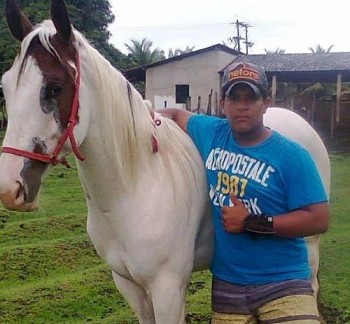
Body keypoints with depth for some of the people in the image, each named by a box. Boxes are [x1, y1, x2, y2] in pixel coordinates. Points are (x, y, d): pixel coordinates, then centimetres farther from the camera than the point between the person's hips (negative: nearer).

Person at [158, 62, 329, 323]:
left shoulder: (291, 156, -10)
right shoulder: (211, 134, 3)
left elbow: (319, 219, -14)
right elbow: (174, 114, 21)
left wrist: (252, 223, -19)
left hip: (283, 282, -4)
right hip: (226, 284, 4)